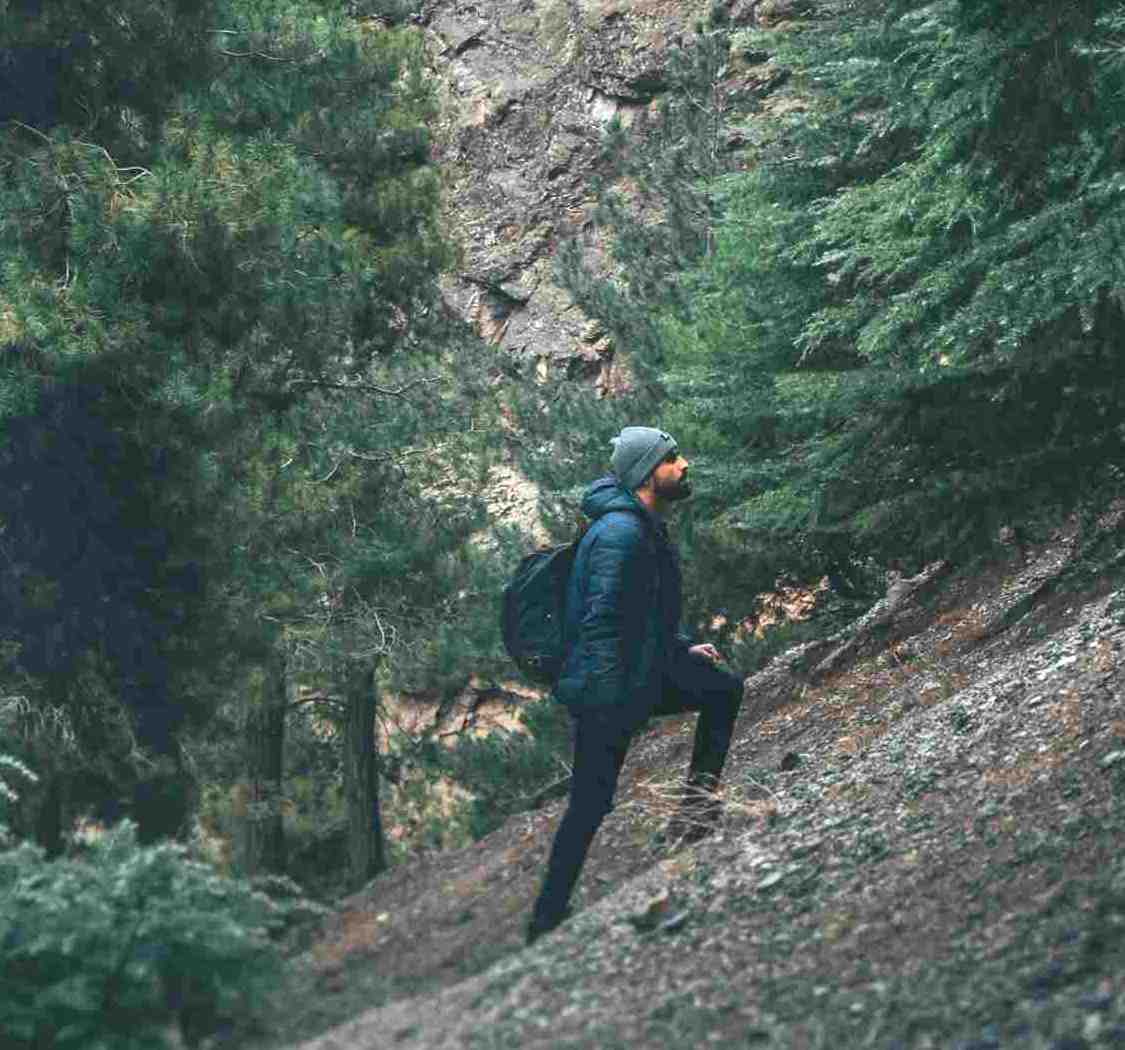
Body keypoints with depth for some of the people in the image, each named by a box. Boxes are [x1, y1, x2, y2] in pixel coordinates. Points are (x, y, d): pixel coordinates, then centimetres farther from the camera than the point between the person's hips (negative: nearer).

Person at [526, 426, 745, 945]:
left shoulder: (649, 529, 11)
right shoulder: (621, 532, -21)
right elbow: (602, 623, -26)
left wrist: (684, 649, 19)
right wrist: (607, 705, -27)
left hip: (646, 673, 9)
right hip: (608, 689, -9)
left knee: (725, 689, 14)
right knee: (591, 805, -4)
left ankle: (697, 804, 14)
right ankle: (547, 920, 5)